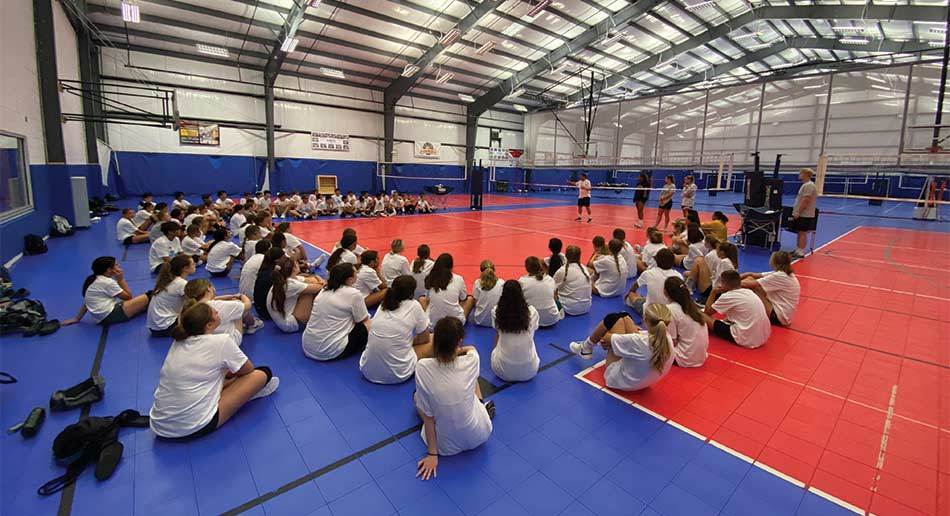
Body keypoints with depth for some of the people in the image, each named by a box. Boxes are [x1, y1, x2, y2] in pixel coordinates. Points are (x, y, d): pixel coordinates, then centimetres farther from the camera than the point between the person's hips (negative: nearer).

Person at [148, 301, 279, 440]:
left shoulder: (178, 341, 5)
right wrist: (229, 372, 23)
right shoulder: (221, 341, -13)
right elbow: (249, 369, 4)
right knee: (263, 373, -2)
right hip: (194, 428, -7)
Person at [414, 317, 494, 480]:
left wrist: (432, 454, -4)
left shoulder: (422, 368, -25)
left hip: (446, 446, -1)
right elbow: (471, 348, 5)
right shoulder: (472, 360, -22)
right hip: (479, 436, 1)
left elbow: (428, 416, -15)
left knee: (417, 395, 24)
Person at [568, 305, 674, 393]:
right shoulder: (668, 340, -24)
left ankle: (587, 347, 22)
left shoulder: (640, 342, -40)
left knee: (613, 318, -1)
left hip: (619, 379, -6)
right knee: (623, 316, 10)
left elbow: (607, 338, -22)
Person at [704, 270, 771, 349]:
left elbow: (707, 312, 2)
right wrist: (727, 319, 23)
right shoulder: (749, 292, 11)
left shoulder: (727, 296, -10)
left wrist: (713, 292, 9)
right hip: (764, 337, 8)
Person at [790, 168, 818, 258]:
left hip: (804, 215, -10)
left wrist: (798, 212, -21)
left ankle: (800, 253, -4)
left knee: (802, 233, -7)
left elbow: (805, 201, -22)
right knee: (800, 232, 14)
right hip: (802, 214, 10)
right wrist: (796, 213, 20)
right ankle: (797, 250, 21)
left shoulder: (809, 185, -16)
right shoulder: (805, 185, 17)